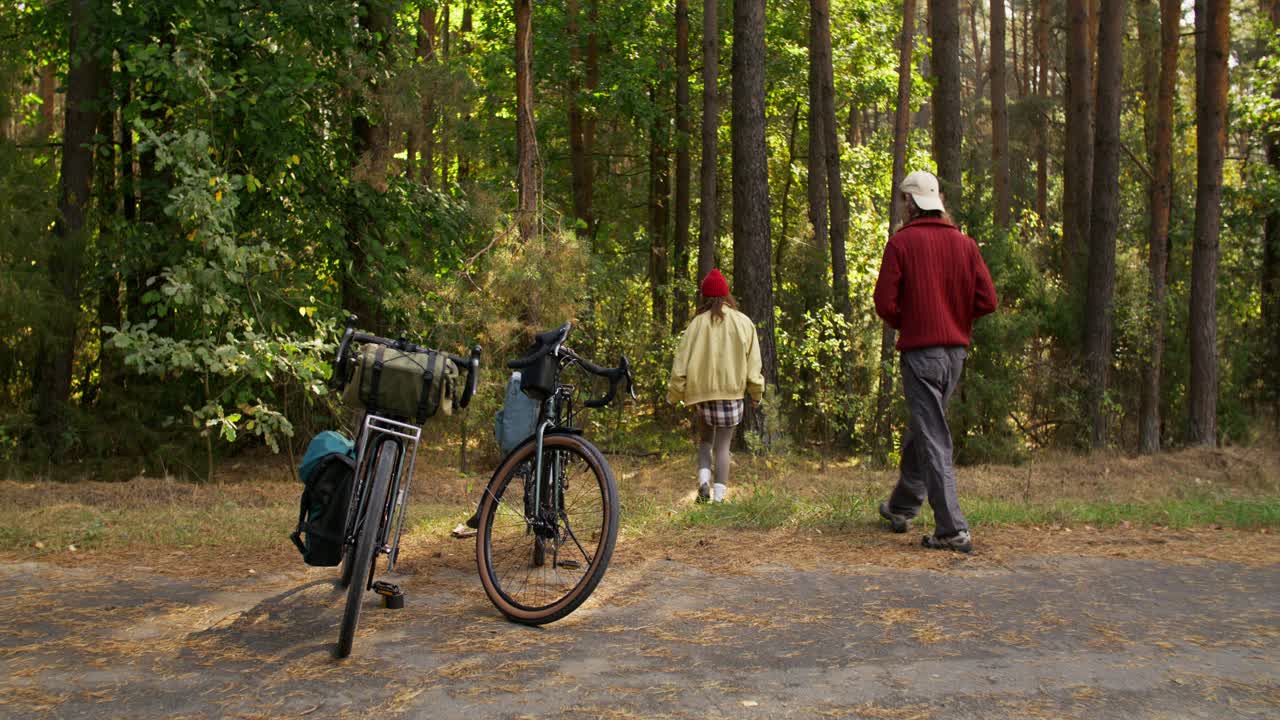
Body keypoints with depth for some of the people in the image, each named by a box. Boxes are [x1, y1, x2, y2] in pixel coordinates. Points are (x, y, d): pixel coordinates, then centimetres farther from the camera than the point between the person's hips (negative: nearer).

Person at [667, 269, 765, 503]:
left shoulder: (699, 322, -4)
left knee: (705, 440, 18)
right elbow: (752, 362, 2)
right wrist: (756, 393, 12)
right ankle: (719, 495, 2)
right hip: (731, 392, 0)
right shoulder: (743, 322, 1)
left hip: (701, 392, 0)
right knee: (722, 445, 6)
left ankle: (704, 480, -2)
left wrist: (674, 394, 3)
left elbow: (683, 360, -4)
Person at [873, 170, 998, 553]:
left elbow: (885, 303, -12)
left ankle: (952, 529, -7)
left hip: (920, 350, -6)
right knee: (921, 428, 20)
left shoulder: (901, 242, -7)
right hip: (956, 349, 6)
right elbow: (987, 300, 1)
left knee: (933, 439, -4)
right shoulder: (964, 242, 6)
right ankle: (901, 506, 35)